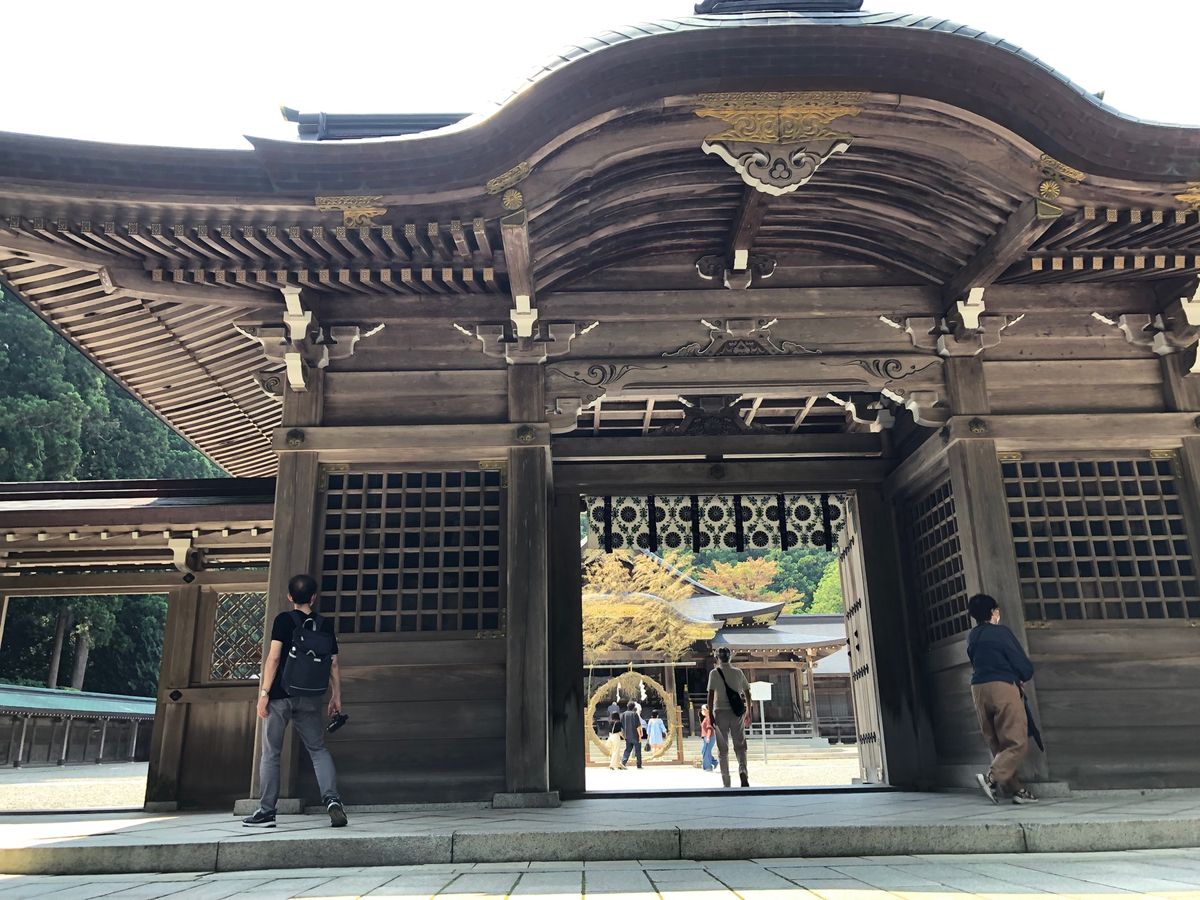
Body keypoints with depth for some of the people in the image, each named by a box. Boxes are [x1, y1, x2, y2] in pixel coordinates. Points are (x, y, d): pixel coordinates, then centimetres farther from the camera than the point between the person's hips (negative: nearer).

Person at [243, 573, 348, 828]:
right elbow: (333, 664, 5)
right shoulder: (325, 625, 6)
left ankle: (266, 812, 11)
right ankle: (332, 799, -7)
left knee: (270, 754, 8)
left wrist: (264, 692, -9)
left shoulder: (284, 620, -3)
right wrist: (336, 696, 12)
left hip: (280, 695, -3)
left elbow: (274, 657, -11)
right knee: (318, 750, 11)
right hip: (310, 697, 3)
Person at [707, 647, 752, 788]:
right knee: (740, 745, 7)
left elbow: (711, 694, -10)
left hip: (720, 712, -2)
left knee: (723, 749, 6)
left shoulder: (714, 672, -2)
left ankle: (726, 783, 7)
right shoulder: (738, 672, 8)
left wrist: (711, 715, -9)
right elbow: (747, 693, 11)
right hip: (737, 712, 2)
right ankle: (743, 771, -19)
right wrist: (748, 712, 21)